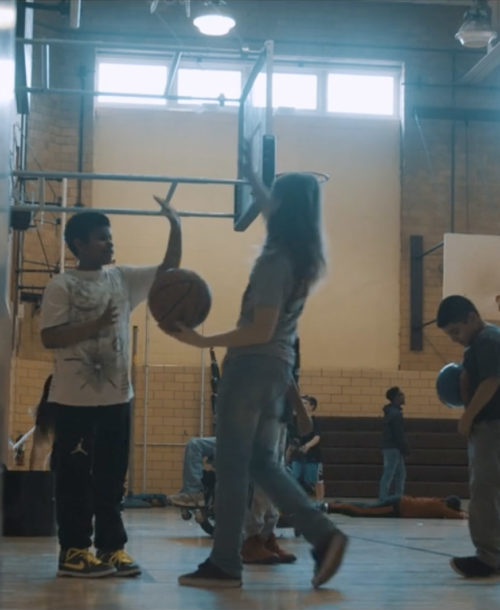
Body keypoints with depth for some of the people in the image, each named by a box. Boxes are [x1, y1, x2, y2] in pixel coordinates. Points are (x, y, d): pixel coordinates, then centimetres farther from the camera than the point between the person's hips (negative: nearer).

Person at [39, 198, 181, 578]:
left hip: (116, 396, 6)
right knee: (75, 475, 0)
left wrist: (175, 227, -1)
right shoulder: (61, 286, -6)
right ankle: (74, 550, 7)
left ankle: (111, 546, 16)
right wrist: (96, 325, -22)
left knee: (112, 476, 9)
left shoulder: (123, 278, 10)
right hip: (75, 398, -5)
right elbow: (49, 338, -13)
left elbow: (168, 272, 10)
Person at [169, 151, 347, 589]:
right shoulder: (303, 255, 10)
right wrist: (249, 174, 39)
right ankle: (324, 535, 2)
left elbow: (261, 330, -21)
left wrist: (203, 341, -18)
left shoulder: (275, 260, -16)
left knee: (232, 465, -3)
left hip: (254, 365, -9)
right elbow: (270, 210, 31)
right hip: (278, 366, 9)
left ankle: (225, 565, 1)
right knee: (262, 462, 14)